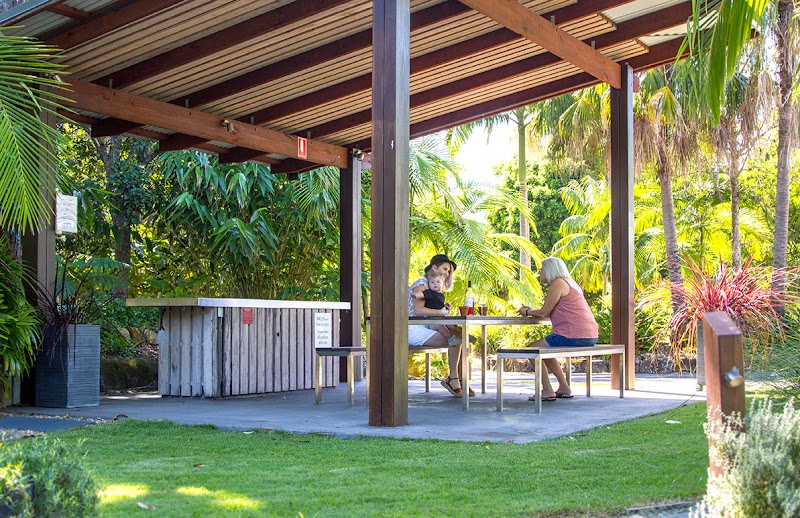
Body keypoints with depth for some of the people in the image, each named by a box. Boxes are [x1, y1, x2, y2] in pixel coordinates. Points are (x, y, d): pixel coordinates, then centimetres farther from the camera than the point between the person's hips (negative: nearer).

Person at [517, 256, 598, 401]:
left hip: (573, 335, -10)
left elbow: (543, 313, -9)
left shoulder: (558, 283, -8)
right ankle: (564, 388, 25)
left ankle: (547, 390, 1)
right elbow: (551, 312, 22)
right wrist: (531, 310, 22)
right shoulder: (569, 282, 22)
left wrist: (527, 312, 9)